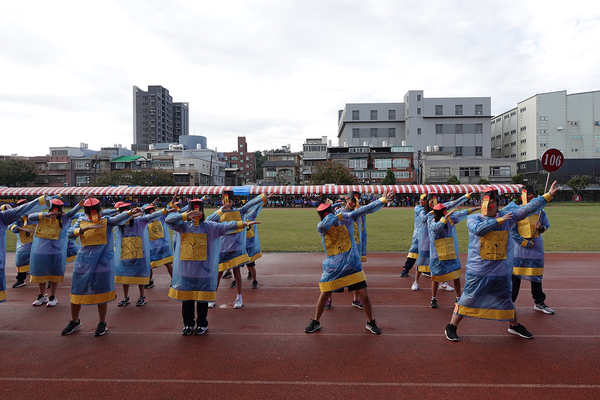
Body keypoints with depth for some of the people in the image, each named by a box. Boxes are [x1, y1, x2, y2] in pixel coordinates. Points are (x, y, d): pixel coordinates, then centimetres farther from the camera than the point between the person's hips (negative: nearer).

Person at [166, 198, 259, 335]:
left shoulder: (209, 226, -1)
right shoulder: (183, 226, 4)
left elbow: (225, 226, -12)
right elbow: (169, 220, -9)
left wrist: (243, 224, -25)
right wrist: (186, 216, -24)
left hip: (203, 271, -1)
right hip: (185, 271, 2)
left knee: (202, 299, 6)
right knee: (186, 298, 10)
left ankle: (202, 324, 24)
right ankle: (188, 324, 27)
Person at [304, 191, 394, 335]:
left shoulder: (346, 217, -4)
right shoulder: (322, 227, -6)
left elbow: (364, 210, -5)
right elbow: (323, 226, -32)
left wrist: (383, 200, -8)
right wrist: (337, 216, -20)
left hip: (352, 265, 0)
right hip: (332, 268, 0)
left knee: (363, 294, -1)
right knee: (324, 295, 5)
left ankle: (371, 323, 22)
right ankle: (316, 323, 27)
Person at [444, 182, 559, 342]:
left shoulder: (507, 215, 6)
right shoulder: (473, 218, -2)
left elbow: (528, 208, 5)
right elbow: (478, 229, -22)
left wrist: (548, 195, 2)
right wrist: (499, 221, -18)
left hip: (502, 271, 4)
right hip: (478, 271, -3)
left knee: (505, 299, 20)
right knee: (469, 299, 0)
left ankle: (514, 325, 44)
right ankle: (451, 327, 12)